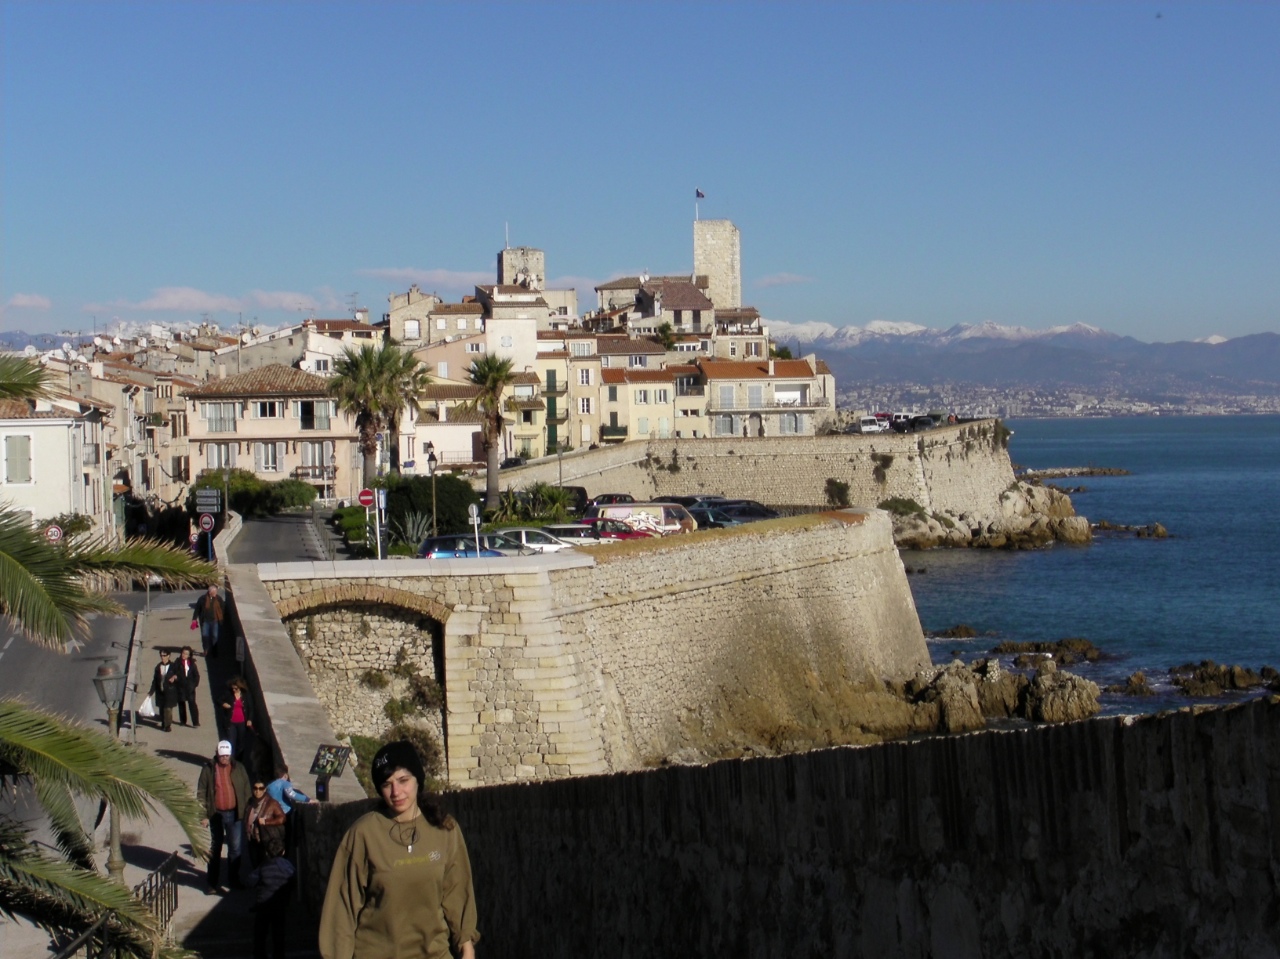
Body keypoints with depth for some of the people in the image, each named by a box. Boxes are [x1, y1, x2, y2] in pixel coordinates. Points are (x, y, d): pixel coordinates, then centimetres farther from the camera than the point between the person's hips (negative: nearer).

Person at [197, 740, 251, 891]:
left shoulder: (238, 768, 2)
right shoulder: (208, 769, -4)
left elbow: (246, 790, 6)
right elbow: (201, 793, -3)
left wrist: (247, 811, 0)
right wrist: (204, 815, -8)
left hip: (235, 814, 1)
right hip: (216, 815, -1)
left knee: (235, 848, 8)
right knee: (215, 849, 8)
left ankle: (234, 879, 21)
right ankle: (212, 882, 14)